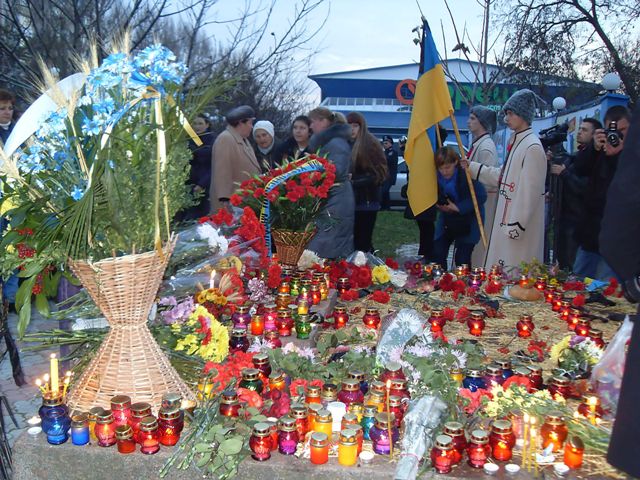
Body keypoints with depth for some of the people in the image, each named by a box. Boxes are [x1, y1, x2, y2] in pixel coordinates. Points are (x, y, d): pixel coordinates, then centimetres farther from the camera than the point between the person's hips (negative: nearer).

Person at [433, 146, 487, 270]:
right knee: (438, 254, -1)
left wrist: (458, 207, -24)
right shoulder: (437, 177, -8)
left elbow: (481, 196, -23)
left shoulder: (466, 175, -23)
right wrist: (439, 205, -13)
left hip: (468, 221, -5)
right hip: (447, 219, 5)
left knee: (462, 258, -9)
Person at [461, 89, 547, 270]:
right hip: (507, 220, 9)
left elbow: (529, 192, -21)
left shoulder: (532, 147, -18)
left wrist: (516, 226, -21)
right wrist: (472, 167, 20)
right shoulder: (515, 142, 12)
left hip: (519, 223, -9)